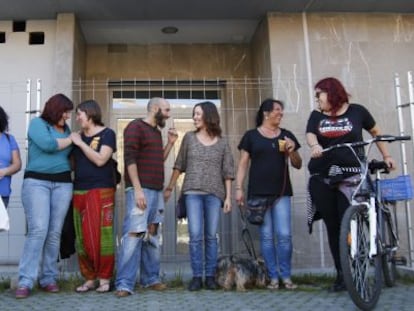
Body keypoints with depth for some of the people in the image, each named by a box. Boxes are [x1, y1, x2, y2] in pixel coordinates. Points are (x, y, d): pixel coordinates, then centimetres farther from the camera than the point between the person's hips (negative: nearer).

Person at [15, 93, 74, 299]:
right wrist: (71, 139, -1)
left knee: (54, 232, 2)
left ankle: (49, 278, 9)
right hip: (36, 182, -5)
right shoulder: (37, 123, 3)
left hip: (63, 183, 5)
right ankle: (25, 281, -10)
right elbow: (48, 144, -14)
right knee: (38, 230, -14)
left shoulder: (66, 129, 18)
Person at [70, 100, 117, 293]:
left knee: (101, 235, -7)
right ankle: (89, 279, 12)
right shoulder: (78, 136, 16)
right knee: (82, 238, 3)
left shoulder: (107, 134, 1)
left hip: (101, 190, -5)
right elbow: (72, 163, 21)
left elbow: (100, 160, -12)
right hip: (79, 191, 5)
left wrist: (80, 143, -8)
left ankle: (104, 279, 2)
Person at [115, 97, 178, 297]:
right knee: (134, 234, -13)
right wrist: (138, 189, -20)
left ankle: (151, 279, 16)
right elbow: (130, 159, -14)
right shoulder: (136, 127, -5)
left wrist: (170, 143, 12)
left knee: (152, 235, 10)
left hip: (156, 190, 9)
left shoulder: (156, 131, 20)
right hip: (140, 189, -8)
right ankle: (124, 284, -10)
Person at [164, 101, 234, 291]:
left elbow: (227, 172, 6)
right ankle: (196, 277, 2)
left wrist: (228, 197, 0)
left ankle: (210, 276, 11)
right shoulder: (189, 137, 8)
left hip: (214, 194, 0)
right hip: (192, 192, 0)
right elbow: (179, 165, 11)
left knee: (211, 236, 3)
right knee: (195, 236, -6)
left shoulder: (222, 143, 6)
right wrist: (170, 188, 9)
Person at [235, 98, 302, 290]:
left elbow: (298, 165, 14)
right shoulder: (251, 136, 6)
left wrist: (292, 151, -6)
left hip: (281, 192, 2)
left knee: (284, 235, -3)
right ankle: (273, 277, 9)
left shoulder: (287, 135, 11)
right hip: (259, 193, -1)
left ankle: (286, 276, 8)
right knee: (266, 236, 1)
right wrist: (239, 188, -2)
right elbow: (243, 164, 6)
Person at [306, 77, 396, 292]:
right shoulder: (316, 116, 12)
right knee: (332, 226, 4)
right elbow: (310, 135, -6)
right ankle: (341, 274, 12)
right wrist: (315, 145, -28)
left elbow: (376, 132, 18)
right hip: (321, 177, 3)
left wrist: (386, 156, 15)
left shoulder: (357, 111, 6)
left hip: (349, 175, -3)